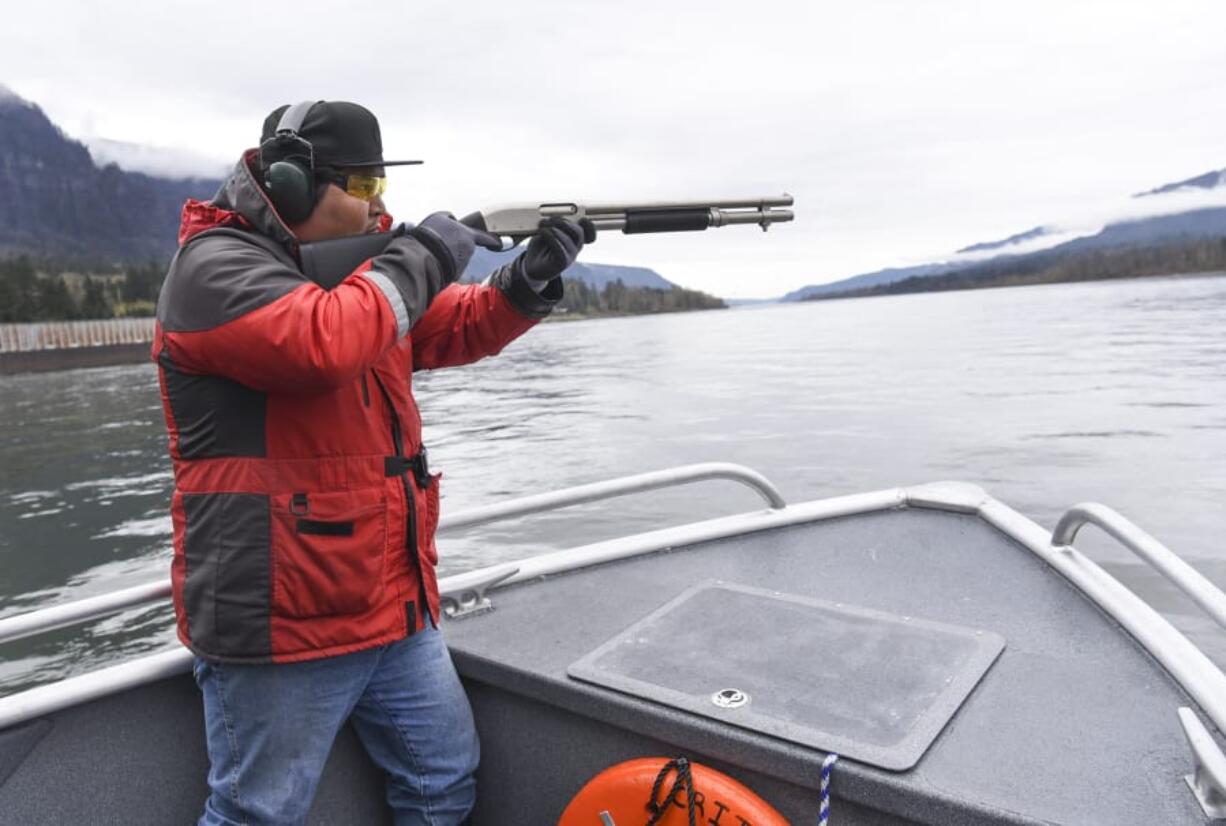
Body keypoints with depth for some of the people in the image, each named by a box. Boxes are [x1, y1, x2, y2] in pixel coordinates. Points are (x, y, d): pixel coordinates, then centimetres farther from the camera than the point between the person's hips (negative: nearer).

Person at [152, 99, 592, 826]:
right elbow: (322, 342, -33)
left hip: (395, 607, 8)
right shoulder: (215, 268, -13)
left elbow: (458, 330, 15)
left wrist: (527, 282, -3)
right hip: (283, 621, -8)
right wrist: (419, 259, -18)